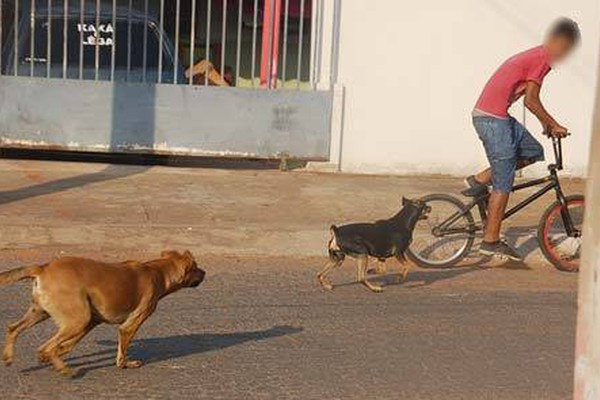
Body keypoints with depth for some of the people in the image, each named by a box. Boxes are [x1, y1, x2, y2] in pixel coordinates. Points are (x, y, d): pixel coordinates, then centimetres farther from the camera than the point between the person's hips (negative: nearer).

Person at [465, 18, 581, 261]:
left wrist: (547, 123, 23)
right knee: (503, 184, -3)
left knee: (533, 152, 16)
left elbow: (529, 99, 24)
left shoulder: (534, 56, 18)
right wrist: (554, 126, -5)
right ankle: (491, 241, 4)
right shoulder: (542, 59, -12)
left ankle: (480, 180, 14)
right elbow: (531, 101, -15)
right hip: (492, 119, -9)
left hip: (491, 115, 9)